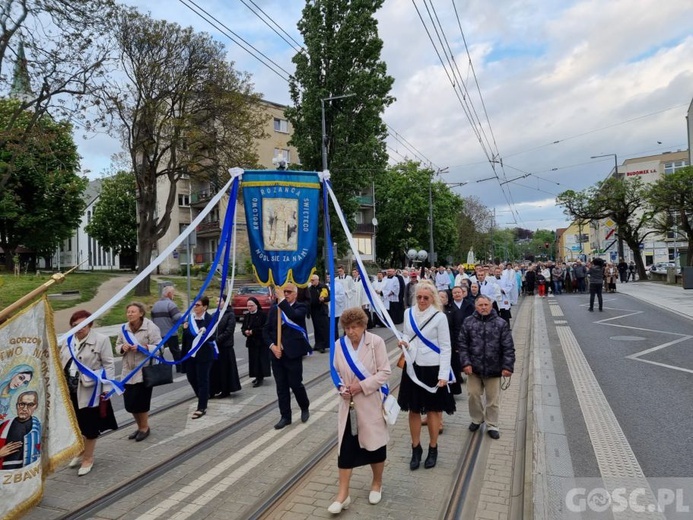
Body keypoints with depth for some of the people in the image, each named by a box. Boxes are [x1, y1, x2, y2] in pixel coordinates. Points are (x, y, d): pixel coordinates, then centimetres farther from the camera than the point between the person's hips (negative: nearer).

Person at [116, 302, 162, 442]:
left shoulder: (151, 327, -11)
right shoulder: (124, 328, 6)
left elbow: (158, 346, -13)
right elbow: (117, 345, 15)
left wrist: (141, 347, -25)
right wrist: (122, 348, -8)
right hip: (128, 371, 6)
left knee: (140, 402, 0)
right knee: (129, 402, 10)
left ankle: (144, 427, 23)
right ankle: (140, 426, 32)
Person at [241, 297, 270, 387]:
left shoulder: (262, 315, -10)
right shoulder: (246, 316, 9)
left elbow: (265, 328, -16)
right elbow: (243, 327, 12)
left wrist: (253, 331, -18)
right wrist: (245, 331, -10)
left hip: (261, 341, -6)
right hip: (251, 341, 6)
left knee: (260, 359, -6)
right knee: (253, 359, 8)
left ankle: (260, 378, 1)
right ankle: (257, 376, 21)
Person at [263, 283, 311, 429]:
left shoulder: (300, 307, -4)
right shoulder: (274, 309, 9)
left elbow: (294, 316, -28)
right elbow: (266, 330, 9)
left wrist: (282, 299, -26)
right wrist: (272, 346, -6)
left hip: (293, 353, -4)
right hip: (277, 353, 4)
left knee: (295, 384, 2)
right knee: (281, 387, 10)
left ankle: (305, 408, 29)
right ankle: (285, 417, 22)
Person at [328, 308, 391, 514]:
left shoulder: (376, 342, -15)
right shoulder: (339, 345, -4)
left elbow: (385, 372, -12)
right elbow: (335, 372, 7)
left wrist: (363, 385, -21)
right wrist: (341, 388, -11)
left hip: (371, 403, -2)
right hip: (348, 404, 3)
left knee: (375, 445, 13)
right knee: (345, 447, 4)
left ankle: (377, 484, 38)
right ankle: (343, 494, 17)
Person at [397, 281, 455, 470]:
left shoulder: (439, 317, -12)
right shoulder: (408, 313, 1)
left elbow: (445, 347, -9)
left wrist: (443, 375, -14)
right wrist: (404, 342, -8)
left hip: (432, 368, -4)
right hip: (412, 366, 4)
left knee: (433, 410, 10)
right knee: (413, 410, 12)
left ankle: (433, 449, 29)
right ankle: (416, 448, 29)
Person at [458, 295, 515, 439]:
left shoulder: (501, 323, -5)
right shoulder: (468, 322, -2)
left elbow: (508, 347, -5)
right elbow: (462, 344, -2)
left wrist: (507, 366, -11)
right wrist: (465, 363, -10)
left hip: (493, 368, -1)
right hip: (474, 367, 1)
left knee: (493, 399, 11)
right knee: (473, 395, 11)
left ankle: (492, 425, 29)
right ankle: (477, 419, 35)